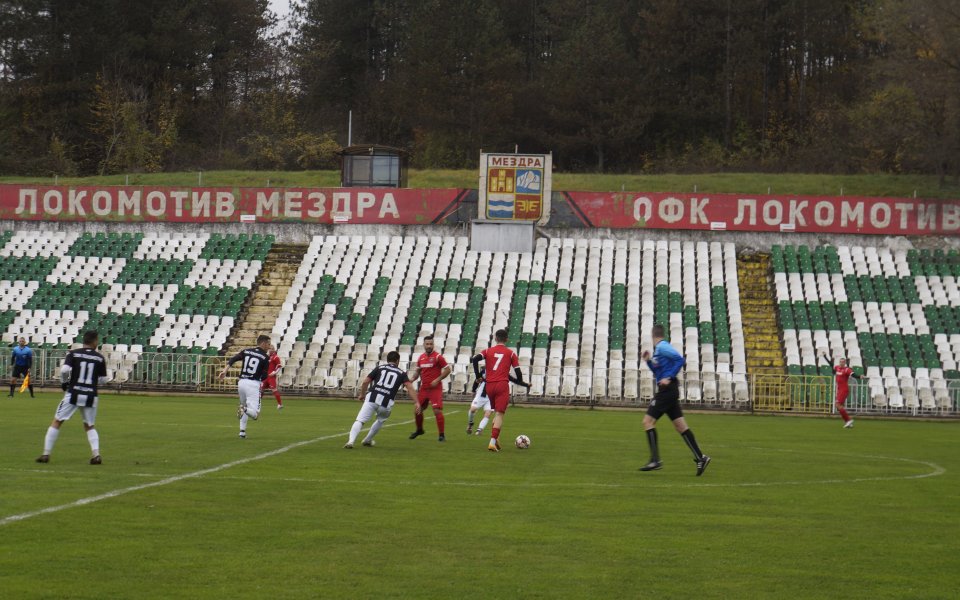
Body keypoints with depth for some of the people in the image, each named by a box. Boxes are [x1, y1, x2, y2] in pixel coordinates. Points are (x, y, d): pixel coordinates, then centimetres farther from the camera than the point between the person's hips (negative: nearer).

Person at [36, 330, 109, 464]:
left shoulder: (73, 354, -1)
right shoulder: (100, 358, 2)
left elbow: (64, 370, -14)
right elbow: (103, 380, 4)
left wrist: (64, 383, 4)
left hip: (73, 394, -2)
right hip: (90, 396, 2)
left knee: (56, 422, 8)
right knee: (89, 426, 18)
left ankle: (46, 454, 5)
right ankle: (96, 454, 0)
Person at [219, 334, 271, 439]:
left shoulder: (246, 351, 13)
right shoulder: (265, 358, 1)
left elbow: (233, 359, -2)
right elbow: (264, 377, -4)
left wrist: (225, 370, -10)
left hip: (241, 382, 5)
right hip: (253, 384, -5)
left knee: (244, 405, 28)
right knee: (254, 413, -6)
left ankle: (242, 431, 19)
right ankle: (245, 410, -39)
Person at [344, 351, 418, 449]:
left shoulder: (379, 368, 19)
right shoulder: (401, 373, 17)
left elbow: (365, 382, 16)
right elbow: (410, 387, 3)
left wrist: (362, 395, 32)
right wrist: (417, 403, -3)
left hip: (372, 398, -1)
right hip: (386, 403, 1)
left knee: (360, 421, -7)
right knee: (381, 420, 31)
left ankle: (351, 440, -28)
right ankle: (367, 440, 37)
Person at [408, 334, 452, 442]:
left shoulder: (438, 357, -9)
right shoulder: (421, 357, 9)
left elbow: (447, 369, -8)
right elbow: (418, 370, 21)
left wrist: (437, 380, -16)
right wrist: (412, 379, 2)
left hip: (435, 388, -6)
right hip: (424, 388, 6)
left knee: (437, 411, -13)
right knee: (417, 410, 11)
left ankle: (441, 435, -5)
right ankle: (419, 430, 35)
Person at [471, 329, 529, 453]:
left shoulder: (488, 351, 10)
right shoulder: (510, 353, 6)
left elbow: (474, 359, -6)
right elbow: (517, 371, 2)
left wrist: (478, 376, 2)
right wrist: (521, 383, 20)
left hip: (489, 386, 3)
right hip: (502, 385, -3)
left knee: (496, 412, 22)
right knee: (499, 414, -7)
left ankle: (496, 439, 15)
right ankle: (493, 442, -20)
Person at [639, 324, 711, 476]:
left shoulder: (662, 347, -10)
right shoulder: (658, 349, 18)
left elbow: (680, 360, -19)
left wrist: (669, 378, -21)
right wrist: (648, 361, 18)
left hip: (667, 390, -10)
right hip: (668, 391, 10)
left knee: (648, 421, -7)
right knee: (680, 425, 7)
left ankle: (655, 460, -8)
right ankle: (700, 457, 5)